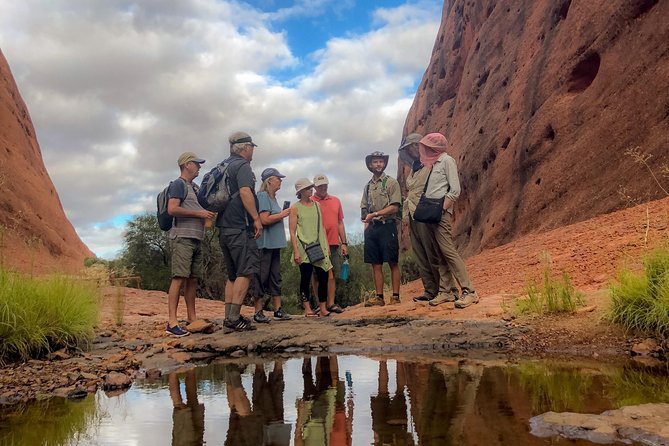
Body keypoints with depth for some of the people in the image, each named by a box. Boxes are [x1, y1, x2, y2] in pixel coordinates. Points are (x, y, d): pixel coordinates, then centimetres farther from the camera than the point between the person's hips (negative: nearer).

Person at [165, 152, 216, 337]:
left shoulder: (193, 187, 23)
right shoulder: (178, 184, -3)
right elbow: (172, 209, -15)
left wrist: (207, 214, 10)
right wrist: (198, 213, -12)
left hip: (196, 238, 9)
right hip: (182, 238, -9)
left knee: (193, 279, 7)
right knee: (179, 278, -13)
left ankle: (192, 319, 10)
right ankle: (172, 322, -15)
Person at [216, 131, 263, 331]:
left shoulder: (223, 166, 21)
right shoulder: (242, 165, -7)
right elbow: (245, 192, -21)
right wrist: (256, 218, -18)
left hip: (224, 228, 9)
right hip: (239, 227, -9)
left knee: (233, 275, 12)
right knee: (246, 272, -9)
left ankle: (230, 318, 11)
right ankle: (234, 318, -14)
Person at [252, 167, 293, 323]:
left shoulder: (272, 197, 17)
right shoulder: (263, 196, -11)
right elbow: (265, 219, -19)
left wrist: (283, 214, 9)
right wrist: (282, 214, -10)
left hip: (275, 244, 9)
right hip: (265, 244, -9)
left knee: (276, 277, 11)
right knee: (262, 278, -4)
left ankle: (278, 309, 16)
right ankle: (258, 312, 3)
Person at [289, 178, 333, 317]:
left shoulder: (317, 205, 13)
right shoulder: (295, 208, -1)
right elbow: (292, 232, -4)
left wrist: (326, 245, 12)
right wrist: (296, 251, -11)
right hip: (304, 247, -4)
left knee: (323, 277, 0)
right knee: (305, 278, 0)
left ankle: (323, 308, 7)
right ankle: (307, 308, 7)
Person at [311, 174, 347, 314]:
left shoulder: (335, 201, 14)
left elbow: (340, 223, 16)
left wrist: (344, 243, 11)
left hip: (334, 244, 4)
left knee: (332, 275, 6)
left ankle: (331, 303, 12)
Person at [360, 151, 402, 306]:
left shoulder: (391, 182, 0)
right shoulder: (368, 186, 17)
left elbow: (394, 207, -9)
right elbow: (364, 209, 16)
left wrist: (374, 214, -15)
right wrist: (367, 224, -1)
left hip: (387, 225, -5)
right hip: (372, 227, 5)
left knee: (392, 262, -3)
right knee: (376, 264, 5)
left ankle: (395, 296, 0)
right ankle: (379, 297, 8)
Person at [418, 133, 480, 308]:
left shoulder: (447, 160, -4)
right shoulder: (433, 163, 20)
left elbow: (455, 190, -12)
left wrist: (440, 209, -16)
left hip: (441, 214, -8)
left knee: (448, 251, -14)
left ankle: (469, 291, -14)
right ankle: (445, 291, 10)